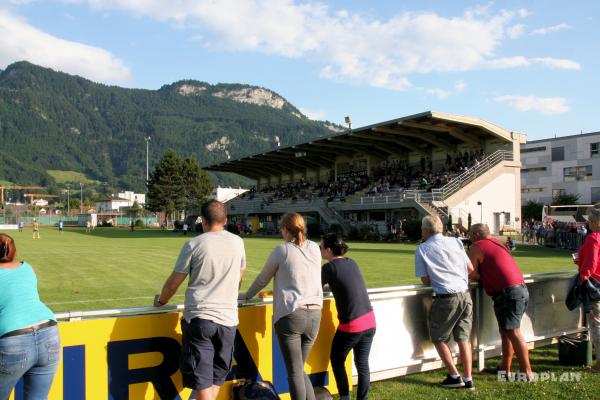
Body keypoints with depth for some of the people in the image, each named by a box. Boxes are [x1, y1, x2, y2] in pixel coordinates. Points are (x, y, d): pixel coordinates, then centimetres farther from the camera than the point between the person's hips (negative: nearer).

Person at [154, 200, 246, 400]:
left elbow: (173, 284, 1)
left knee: (202, 381, 1)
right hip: (228, 318, 3)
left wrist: (160, 301, 21)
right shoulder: (238, 243, 7)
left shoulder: (194, 244, -4)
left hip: (198, 318, -3)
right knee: (217, 379, 17)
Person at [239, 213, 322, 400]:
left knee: (295, 372, 2)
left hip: (291, 314, -5)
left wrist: (247, 295, 26)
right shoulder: (315, 249, 9)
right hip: (315, 315, 5)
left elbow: (262, 279, 8)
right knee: (299, 369, 18)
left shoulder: (282, 250, -3)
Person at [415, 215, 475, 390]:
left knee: (439, 338, 14)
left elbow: (425, 280, -1)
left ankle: (455, 376, 15)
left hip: (445, 298, -4)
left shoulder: (422, 249, -2)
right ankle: (468, 379, 17)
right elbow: (471, 269, 9)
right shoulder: (456, 241, 7)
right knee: (463, 338, 14)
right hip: (465, 294, 5)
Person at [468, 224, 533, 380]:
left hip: (508, 293, -9)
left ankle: (527, 372, -3)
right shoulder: (497, 243, 20)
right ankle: (505, 368, 21)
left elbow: (472, 274, -9)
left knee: (513, 332, -5)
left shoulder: (476, 247, -4)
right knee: (506, 332, 15)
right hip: (521, 289, 9)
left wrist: (482, 278, 8)